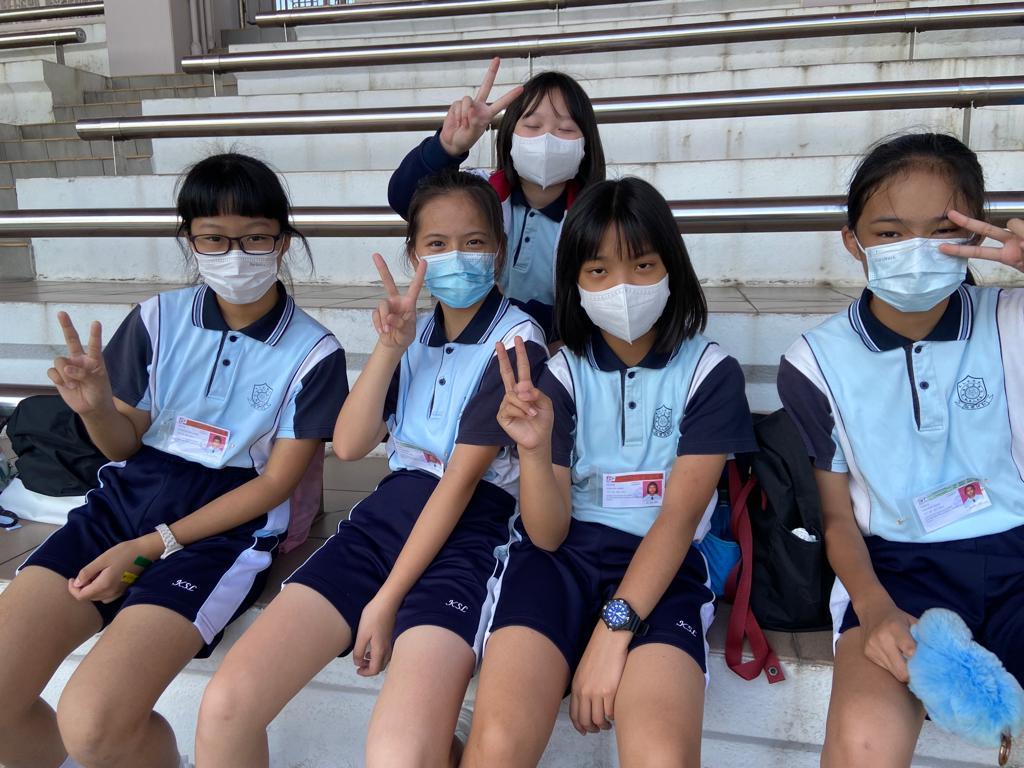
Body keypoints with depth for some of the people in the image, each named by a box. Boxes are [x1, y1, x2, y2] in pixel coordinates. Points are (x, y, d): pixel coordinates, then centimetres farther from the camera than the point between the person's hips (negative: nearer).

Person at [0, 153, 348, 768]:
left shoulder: (313, 352, -5)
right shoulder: (159, 319, 5)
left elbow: (276, 481, -5)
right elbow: (126, 445, 11)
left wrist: (152, 547, -11)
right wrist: (96, 407, -13)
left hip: (230, 521, -4)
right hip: (130, 494, 4)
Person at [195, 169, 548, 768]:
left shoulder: (516, 341, -4)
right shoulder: (414, 329, 14)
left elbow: (462, 477, -11)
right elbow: (350, 445, 5)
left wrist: (386, 600, -13)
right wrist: (390, 346, -8)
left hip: (470, 533, -5)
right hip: (386, 516, 5)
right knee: (226, 706, -11)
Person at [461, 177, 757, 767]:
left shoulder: (711, 373, 1)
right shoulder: (561, 375, 4)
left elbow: (681, 515, -7)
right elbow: (547, 534, -2)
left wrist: (613, 628, -17)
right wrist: (534, 447, -21)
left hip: (662, 567, -1)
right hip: (563, 558, 1)